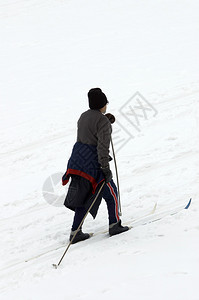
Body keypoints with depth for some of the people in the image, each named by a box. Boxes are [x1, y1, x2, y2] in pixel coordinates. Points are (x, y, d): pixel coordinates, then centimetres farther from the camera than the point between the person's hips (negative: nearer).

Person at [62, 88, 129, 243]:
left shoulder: (84, 116, 10)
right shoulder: (103, 121, -15)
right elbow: (102, 146, -21)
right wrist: (106, 169, -22)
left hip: (78, 157, 8)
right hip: (92, 162, -8)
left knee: (84, 195, 14)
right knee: (111, 192, 12)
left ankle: (75, 232, 10)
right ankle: (114, 225, 19)